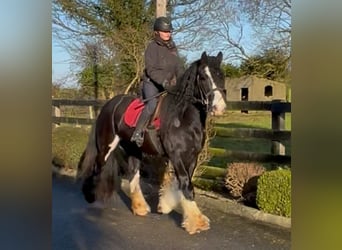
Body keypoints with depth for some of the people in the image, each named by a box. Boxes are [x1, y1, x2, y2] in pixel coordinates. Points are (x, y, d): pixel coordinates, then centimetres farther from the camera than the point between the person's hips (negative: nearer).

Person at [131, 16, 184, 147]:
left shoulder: (172, 47, 10)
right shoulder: (152, 47, -10)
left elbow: (179, 67, 10)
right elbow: (151, 69, -18)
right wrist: (163, 81, -31)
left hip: (168, 84, 7)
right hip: (152, 83, -7)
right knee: (152, 104, -29)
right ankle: (137, 133, -23)